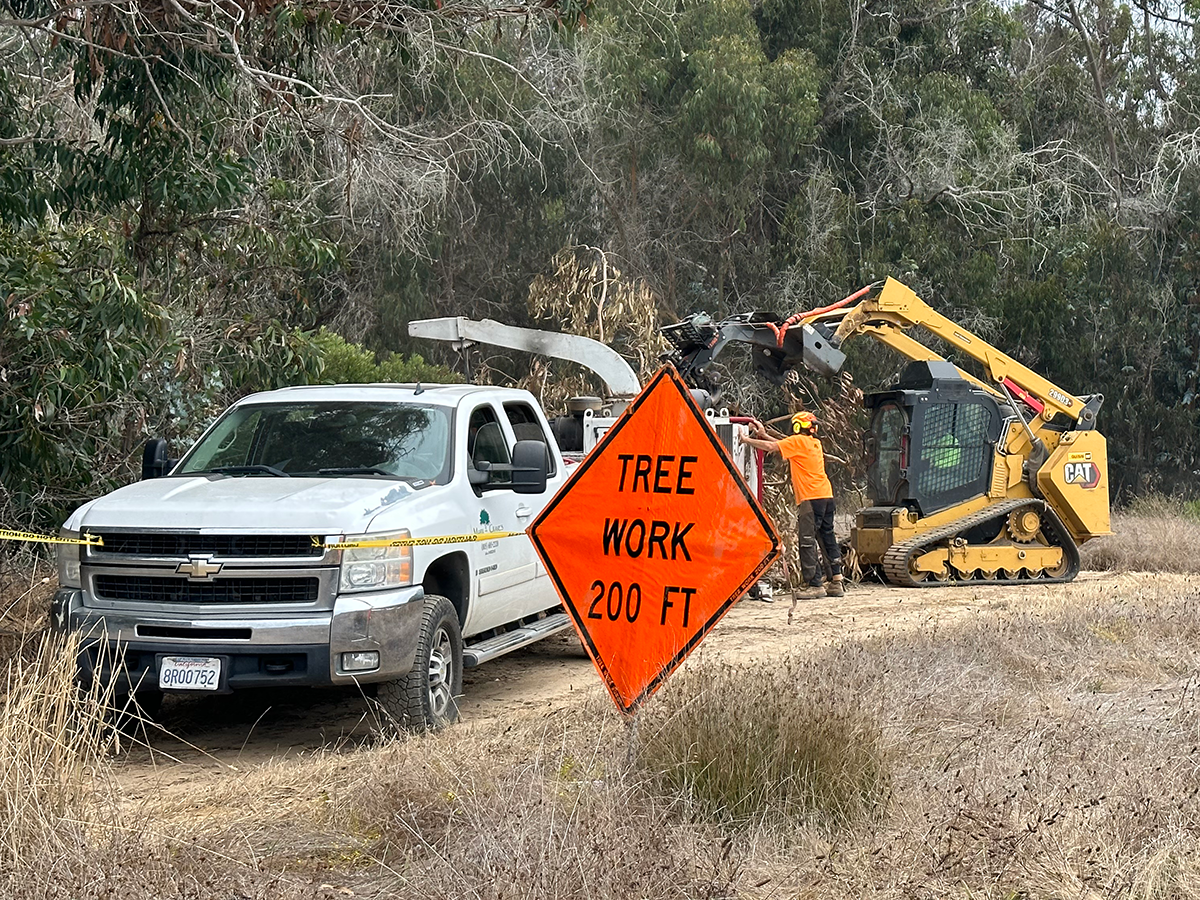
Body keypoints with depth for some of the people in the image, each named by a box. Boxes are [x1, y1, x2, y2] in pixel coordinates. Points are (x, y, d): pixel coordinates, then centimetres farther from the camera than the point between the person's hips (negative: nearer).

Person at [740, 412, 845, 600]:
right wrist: (763, 435, 27)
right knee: (828, 538, 11)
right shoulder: (815, 443, 19)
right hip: (826, 495, 9)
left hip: (811, 498, -8)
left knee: (807, 541, -5)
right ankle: (837, 581, 11)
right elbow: (784, 446, 25)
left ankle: (814, 584, -7)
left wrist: (746, 440, 2)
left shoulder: (798, 441, -5)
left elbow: (771, 447, -8)